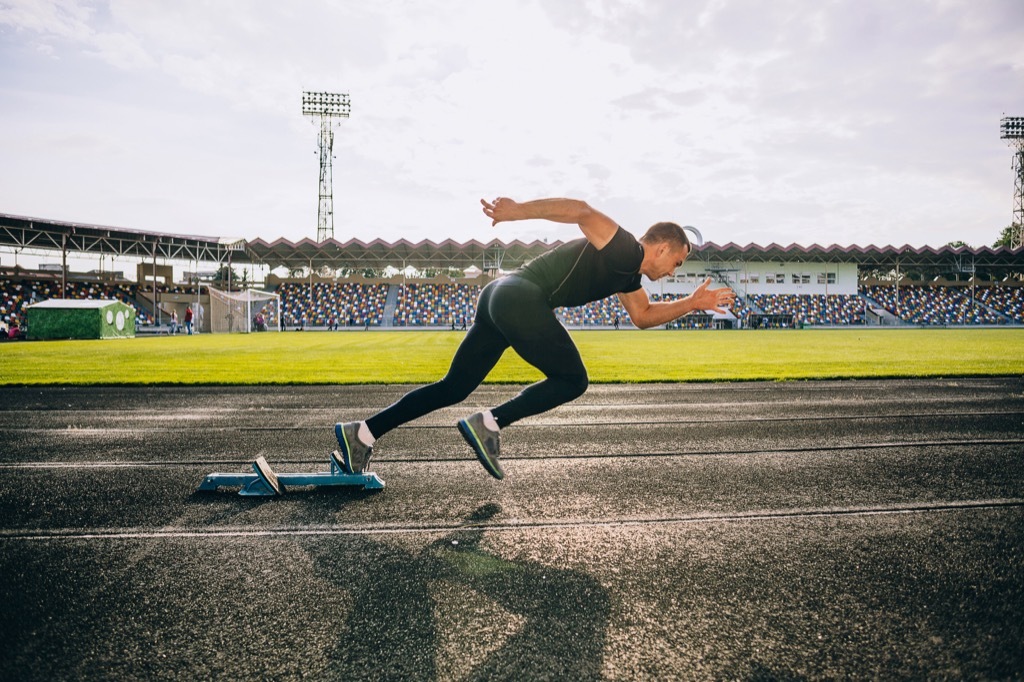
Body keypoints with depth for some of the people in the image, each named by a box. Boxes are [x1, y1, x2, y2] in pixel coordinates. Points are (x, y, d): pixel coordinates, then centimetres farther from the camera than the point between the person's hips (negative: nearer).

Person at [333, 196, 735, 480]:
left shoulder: (627, 274, 24)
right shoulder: (625, 250, -4)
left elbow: (643, 316, 38)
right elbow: (582, 211, -18)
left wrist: (693, 303, 33)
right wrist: (518, 211, -27)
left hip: (500, 299, 9)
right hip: (520, 298, -9)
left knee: (453, 389, 9)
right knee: (572, 380, 2)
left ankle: (361, 434, 9)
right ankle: (489, 424, -3)